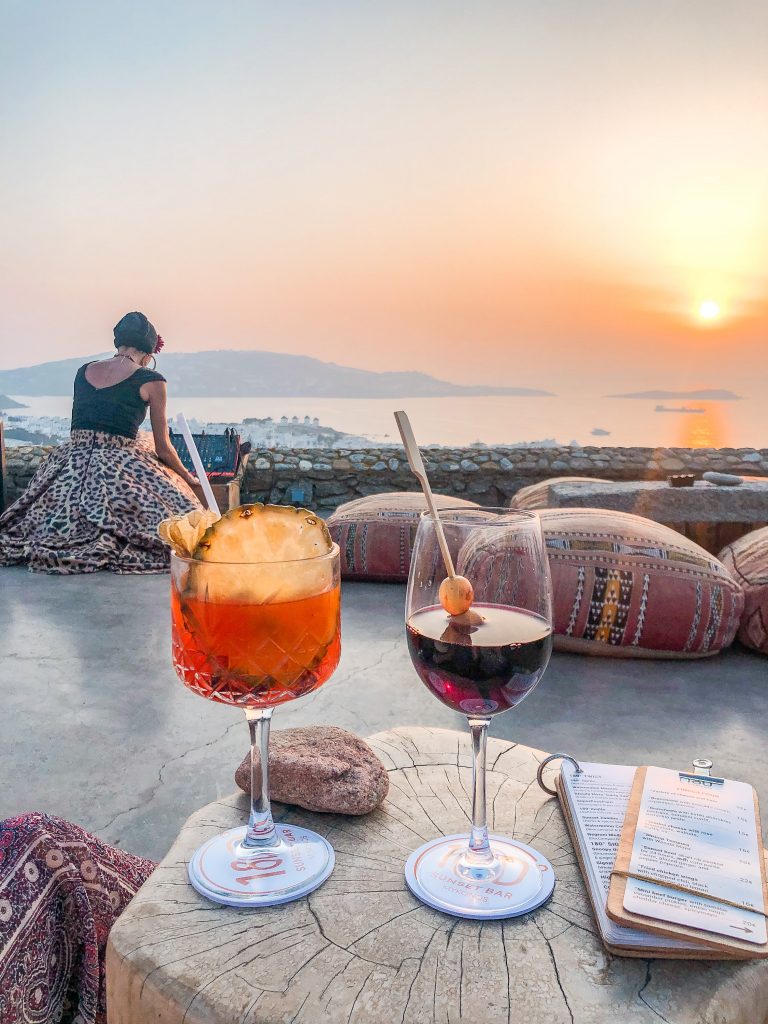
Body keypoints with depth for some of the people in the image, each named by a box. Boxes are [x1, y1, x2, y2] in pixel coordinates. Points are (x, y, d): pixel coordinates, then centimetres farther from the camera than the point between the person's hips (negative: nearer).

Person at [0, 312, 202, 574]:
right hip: (118, 466, -6)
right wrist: (189, 479, 17)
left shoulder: (83, 371, 12)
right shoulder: (150, 380, -4)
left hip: (70, 461, 7)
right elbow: (163, 448, 1)